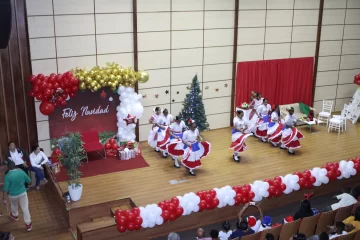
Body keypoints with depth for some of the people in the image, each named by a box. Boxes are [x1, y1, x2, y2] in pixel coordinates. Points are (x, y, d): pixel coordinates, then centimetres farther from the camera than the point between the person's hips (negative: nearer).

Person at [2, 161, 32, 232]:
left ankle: (15, 215, 58)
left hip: (13, 195, -1)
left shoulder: (7, 176, -22)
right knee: (25, 208, 8)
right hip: (23, 193, 1)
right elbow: (29, 181, 1)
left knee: (14, 206, 30)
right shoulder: (21, 172, -12)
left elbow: (6, 188, -19)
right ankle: (28, 224, 12)